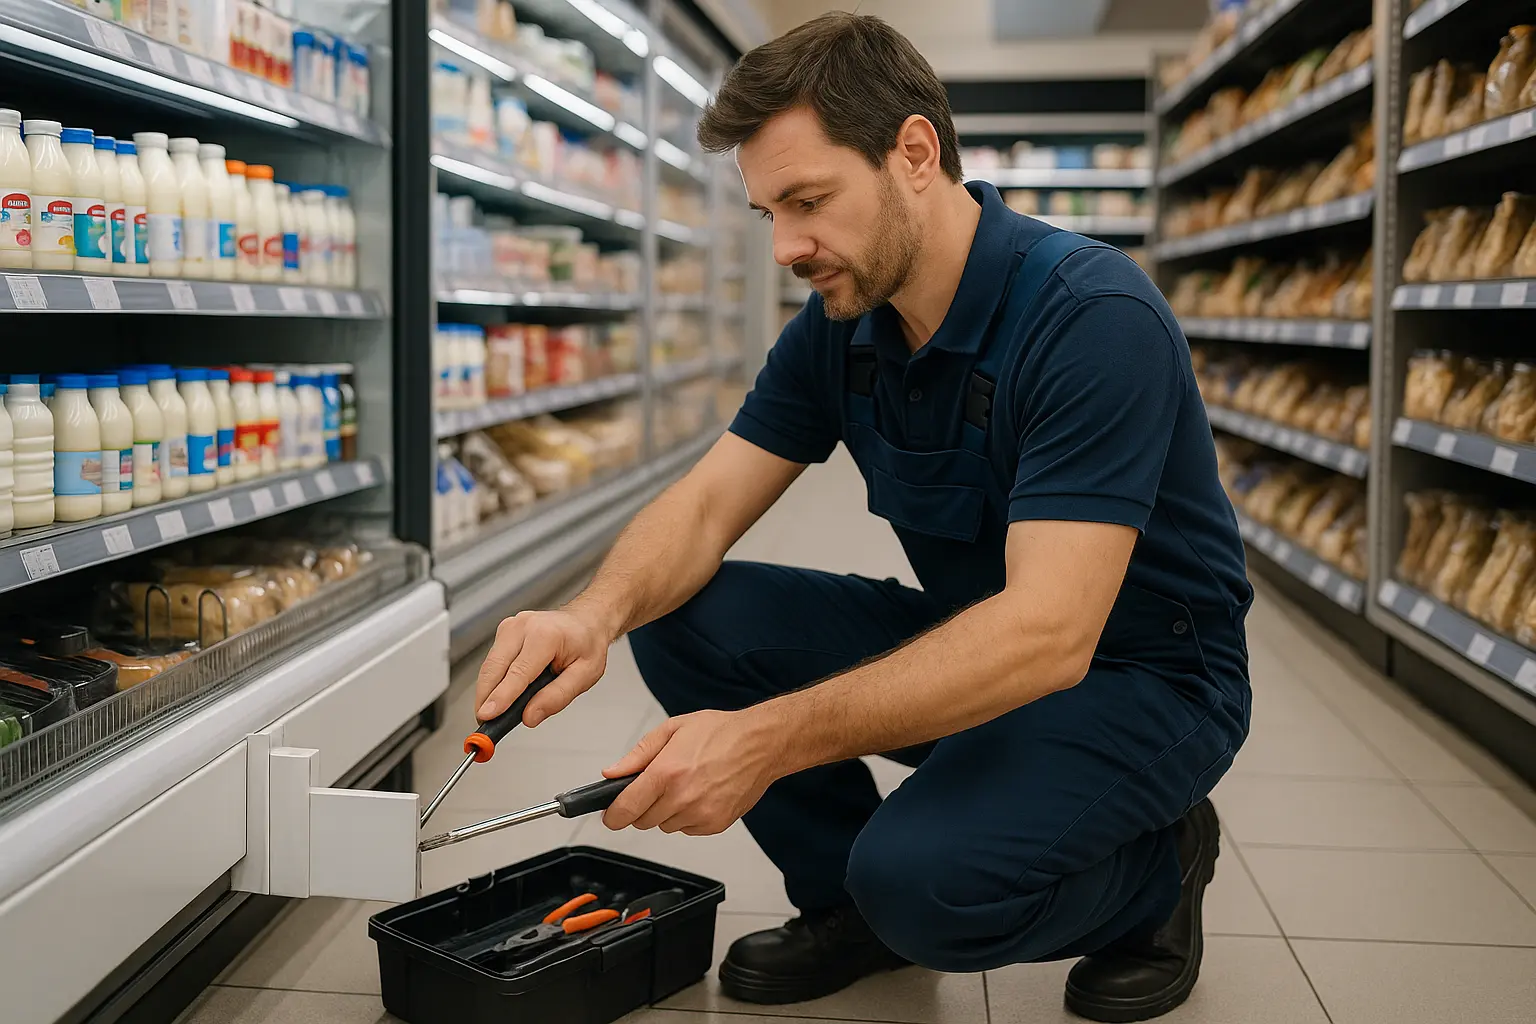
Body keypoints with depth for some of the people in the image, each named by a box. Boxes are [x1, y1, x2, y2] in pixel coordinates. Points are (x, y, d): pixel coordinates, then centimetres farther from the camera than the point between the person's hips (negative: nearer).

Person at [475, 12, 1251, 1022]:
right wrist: (598, 614, -30)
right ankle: (851, 901, 8)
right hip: (968, 641, 7)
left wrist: (769, 739, -42)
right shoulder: (841, 323, -3)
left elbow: (1049, 633, -35)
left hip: (1143, 673, -6)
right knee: (686, 619, -11)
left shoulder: (1093, 314, -27)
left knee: (921, 877, -32)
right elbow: (707, 503, -7)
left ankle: (1153, 870, 2)